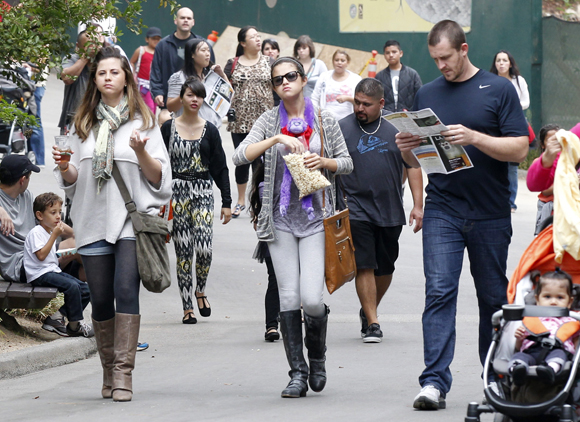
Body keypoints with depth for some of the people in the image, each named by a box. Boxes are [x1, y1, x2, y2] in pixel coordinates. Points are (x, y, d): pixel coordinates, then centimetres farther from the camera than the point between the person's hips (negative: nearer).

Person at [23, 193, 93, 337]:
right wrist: (54, 236, -17)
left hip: (53, 271, 10)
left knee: (85, 289, -3)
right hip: (40, 275, -10)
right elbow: (41, 255, -19)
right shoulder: (35, 233, -9)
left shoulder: (50, 232, 20)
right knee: (72, 286, -29)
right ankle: (75, 326, -20)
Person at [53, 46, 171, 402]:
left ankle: (123, 373, -17)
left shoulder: (143, 121, 5)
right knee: (101, 299, 4)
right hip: (93, 222, 3)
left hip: (132, 220, -3)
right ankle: (109, 372, 16)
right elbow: (72, 181, 15)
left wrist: (141, 152, -17)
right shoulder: (84, 123, 14)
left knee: (126, 290, -16)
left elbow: (159, 177, 1)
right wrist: (65, 168, -7)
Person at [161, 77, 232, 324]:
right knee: (183, 252, -1)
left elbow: (220, 168, 9)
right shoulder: (169, 128, 3)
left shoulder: (210, 130, 6)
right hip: (176, 192, 0)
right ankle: (187, 307, 5)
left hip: (203, 192, 0)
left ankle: (200, 290, 11)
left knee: (204, 248, -16)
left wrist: (227, 202, 5)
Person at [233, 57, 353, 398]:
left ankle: (317, 356, 17)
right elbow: (241, 156, -7)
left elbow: (347, 163, 12)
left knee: (312, 299, -12)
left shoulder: (325, 121, 5)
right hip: (282, 219, 1)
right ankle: (298, 373, 5)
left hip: (316, 217, -1)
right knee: (289, 298, -3)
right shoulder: (270, 120, 5)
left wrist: (324, 161, -8)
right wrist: (277, 139, -19)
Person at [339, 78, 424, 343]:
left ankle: (368, 310, 34)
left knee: (385, 268, 12)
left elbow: (413, 165, 6)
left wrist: (418, 205, 0)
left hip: (390, 211, 2)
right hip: (356, 209, -2)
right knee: (364, 266, -9)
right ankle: (372, 323, -6)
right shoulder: (342, 128, 0)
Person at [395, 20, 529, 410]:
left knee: (494, 298, 8)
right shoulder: (427, 95, 10)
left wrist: (473, 137, -21)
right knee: (439, 292, -12)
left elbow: (519, 149, -8)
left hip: (491, 214, -1)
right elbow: (417, 161, 15)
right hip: (442, 212, 1)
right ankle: (435, 382, -16)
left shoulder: (499, 90, 0)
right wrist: (406, 149, -8)